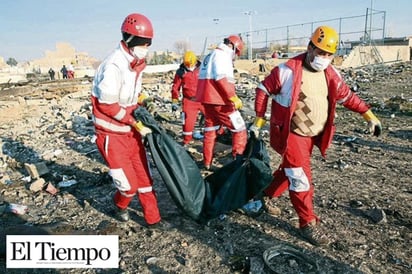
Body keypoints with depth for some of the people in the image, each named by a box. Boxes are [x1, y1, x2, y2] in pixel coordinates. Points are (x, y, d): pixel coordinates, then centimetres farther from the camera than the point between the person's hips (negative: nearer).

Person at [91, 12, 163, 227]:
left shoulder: (135, 63, 4)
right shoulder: (114, 66, -23)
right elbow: (107, 105, -21)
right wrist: (136, 123, -18)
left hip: (130, 131, 8)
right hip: (112, 135, -8)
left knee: (144, 176, 11)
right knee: (129, 184, 1)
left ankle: (153, 218, 26)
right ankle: (120, 205, 35)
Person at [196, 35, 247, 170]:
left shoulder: (210, 55, 21)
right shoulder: (222, 55, -9)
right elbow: (222, 78, -22)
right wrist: (233, 97, -23)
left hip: (207, 99, 10)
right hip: (219, 101, -10)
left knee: (210, 130, 17)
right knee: (239, 129, 0)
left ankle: (207, 163, 22)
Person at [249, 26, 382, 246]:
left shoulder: (331, 74, 2)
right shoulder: (288, 70, -16)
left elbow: (347, 96, 14)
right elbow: (264, 90, -7)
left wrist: (369, 115, 8)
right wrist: (259, 120, -8)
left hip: (312, 136, 7)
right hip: (290, 134, -6)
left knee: (289, 170, 19)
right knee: (300, 177, -6)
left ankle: (267, 196, 41)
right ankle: (308, 223, 9)